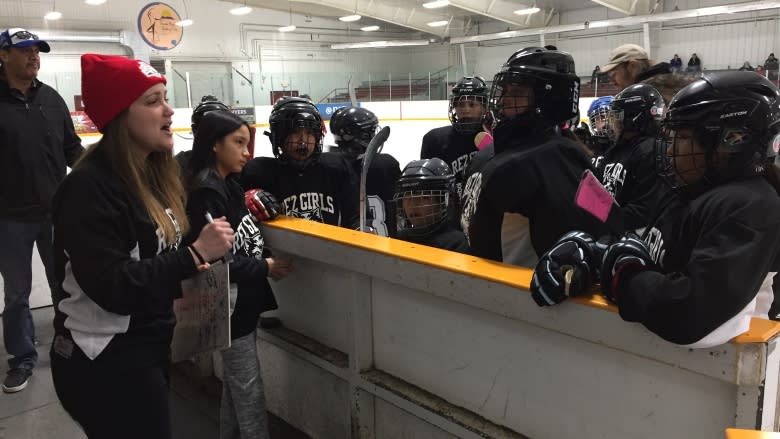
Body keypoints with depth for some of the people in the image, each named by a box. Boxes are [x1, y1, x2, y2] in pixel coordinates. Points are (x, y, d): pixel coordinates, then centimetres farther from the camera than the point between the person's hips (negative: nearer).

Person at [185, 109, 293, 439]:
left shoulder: (230, 186, 8)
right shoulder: (205, 193, -20)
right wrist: (265, 268, -17)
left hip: (245, 300, 9)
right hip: (230, 305, -9)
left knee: (234, 384, 22)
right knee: (249, 390, 4)